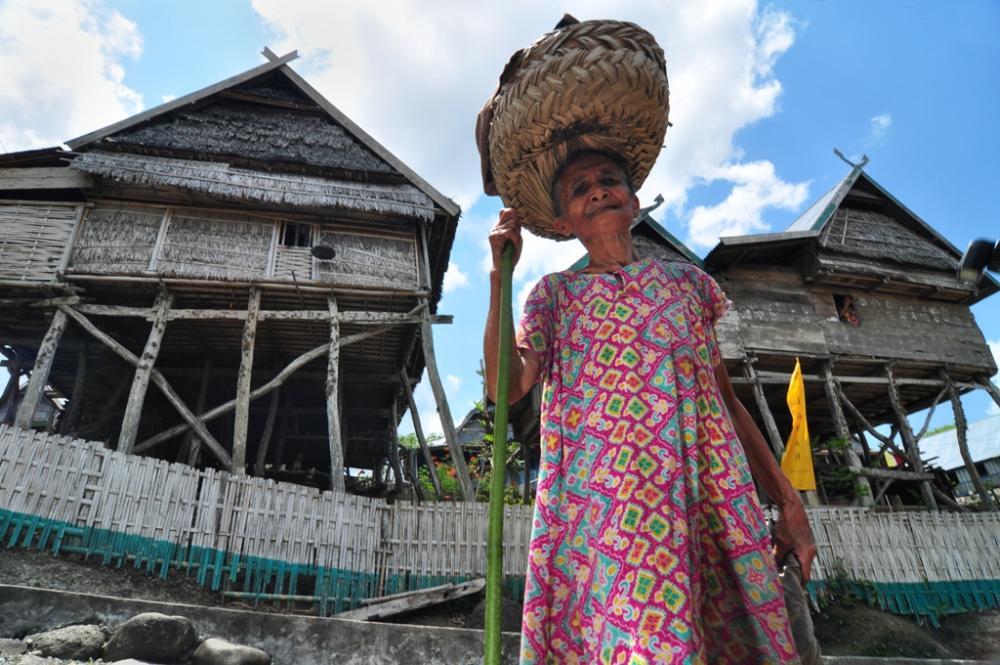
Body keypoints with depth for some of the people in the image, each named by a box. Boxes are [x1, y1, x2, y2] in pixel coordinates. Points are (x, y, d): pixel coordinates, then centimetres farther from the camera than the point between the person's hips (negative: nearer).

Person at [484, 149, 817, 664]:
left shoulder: (686, 280, 19)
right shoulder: (556, 292, 13)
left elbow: (727, 399, 17)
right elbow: (507, 384, -3)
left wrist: (788, 501, 12)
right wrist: (500, 273, -2)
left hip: (705, 499, 3)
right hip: (600, 499, -2)